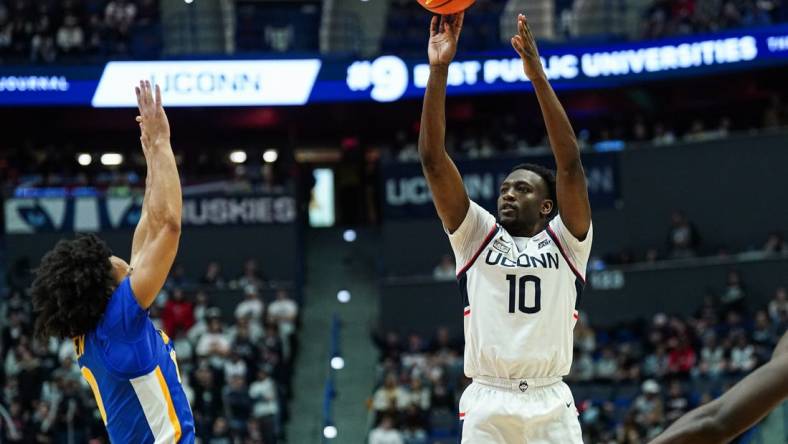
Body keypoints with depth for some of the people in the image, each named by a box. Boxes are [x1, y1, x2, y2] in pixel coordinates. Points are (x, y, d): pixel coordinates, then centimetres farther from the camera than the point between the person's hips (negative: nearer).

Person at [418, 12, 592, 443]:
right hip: (487, 405, 1)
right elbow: (433, 159, 4)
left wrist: (538, 76, -11)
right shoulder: (477, 236, 13)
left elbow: (570, 165, -4)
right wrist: (438, 70, -5)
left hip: (551, 407, -1)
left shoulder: (565, 241, 10)